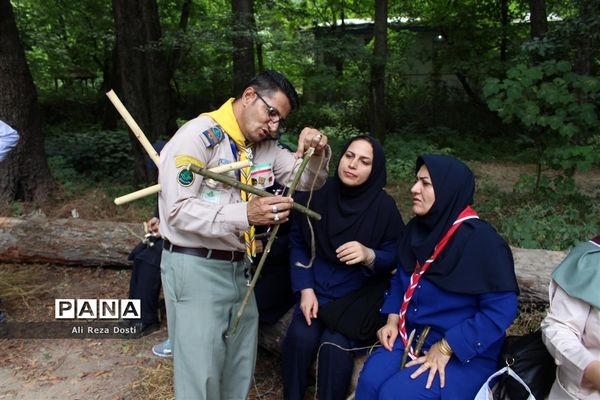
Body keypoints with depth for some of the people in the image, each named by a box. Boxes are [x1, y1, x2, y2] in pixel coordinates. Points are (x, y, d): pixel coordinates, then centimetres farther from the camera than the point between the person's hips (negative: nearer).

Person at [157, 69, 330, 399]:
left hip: (240, 267, 8)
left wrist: (315, 154, -12)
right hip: (195, 267, -7)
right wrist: (245, 213, -35)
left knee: (240, 370, 20)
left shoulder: (265, 146, 8)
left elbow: (308, 181, 11)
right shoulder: (198, 135, -16)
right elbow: (178, 210, -23)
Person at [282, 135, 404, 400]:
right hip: (317, 287, 2)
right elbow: (298, 243, 1)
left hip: (360, 294, -2)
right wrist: (306, 289, -8)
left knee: (335, 344, -24)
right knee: (300, 337, -21)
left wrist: (369, 255, -28)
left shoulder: (384, 206, -11)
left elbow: (394, 257, -5)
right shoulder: (318, 194, -5)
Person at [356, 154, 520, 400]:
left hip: (465, 352, -5)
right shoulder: (416, 229, 2)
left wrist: (446, 348, -19)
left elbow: (501, 309, -21)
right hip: (412, 335, 6)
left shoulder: (481, 241, -20)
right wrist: (393, 320, 1)